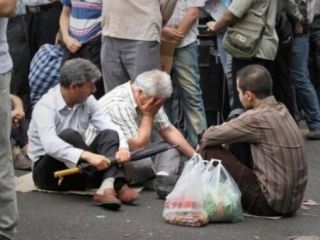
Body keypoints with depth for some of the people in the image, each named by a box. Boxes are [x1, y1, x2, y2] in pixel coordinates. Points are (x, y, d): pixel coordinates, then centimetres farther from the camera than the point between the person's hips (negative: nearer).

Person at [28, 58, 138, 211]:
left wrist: (123, 147, -31)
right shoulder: (46, 106, -20)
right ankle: (114, 185, -32)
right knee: (68, 135, -33)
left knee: (109, 134, -17)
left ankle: (108, 187, -42)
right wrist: (88, 156, -48)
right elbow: (50, 145, -36)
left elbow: (110, 126, -8)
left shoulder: (87, 101, 0)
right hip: (48, 169, -6)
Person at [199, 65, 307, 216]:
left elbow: (210, 137, -10)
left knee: (209, 151, -6)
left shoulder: (257, 118, -19)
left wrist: (202, 143, 12)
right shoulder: (280, 110, 7)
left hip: (271, 204, -9)